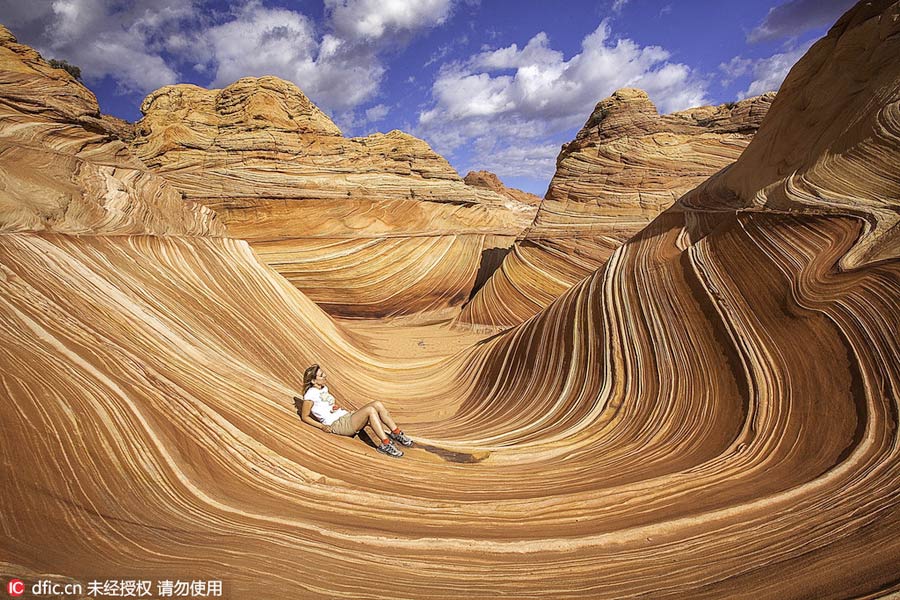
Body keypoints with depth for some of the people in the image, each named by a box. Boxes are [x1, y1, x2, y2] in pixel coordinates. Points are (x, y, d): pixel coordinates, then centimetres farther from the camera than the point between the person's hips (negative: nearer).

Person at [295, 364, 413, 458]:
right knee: (370, 410, -30)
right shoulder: (310, 394, -8)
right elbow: (305, 416, -4)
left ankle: (397, 434, -11)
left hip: (346, 416, 8)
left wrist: (336, 407, 11)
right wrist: (322, 426, -11)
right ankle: (385, 445, -28)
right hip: (338, 424, -8)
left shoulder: (324, 388, 17)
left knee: (377, 404, -14)